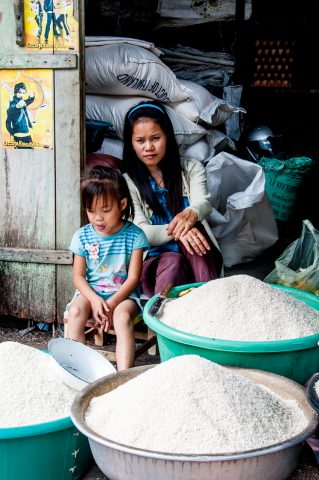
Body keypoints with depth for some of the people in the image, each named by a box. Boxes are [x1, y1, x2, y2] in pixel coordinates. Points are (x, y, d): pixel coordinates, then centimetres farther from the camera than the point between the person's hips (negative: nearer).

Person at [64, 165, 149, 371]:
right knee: (75, 311, -29)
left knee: (122, 316, -33)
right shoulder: (83, 236, 0)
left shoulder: (134, 235, -6)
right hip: (91, 292, 3)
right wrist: (94, 300, -18)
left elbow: (133, 278, -8)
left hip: (123, 294, -2)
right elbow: (79, 277, 1)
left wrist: (111, 304, -19)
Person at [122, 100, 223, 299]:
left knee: (191, 227, -30)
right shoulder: (128, 182, 6)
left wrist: (190, 214, -40)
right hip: (155, 258, -1)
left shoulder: (191, 169, 11)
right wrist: (176, 230, -30)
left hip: (196, 259, 2)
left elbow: (203, 202, -12)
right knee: (172, 262, -35)